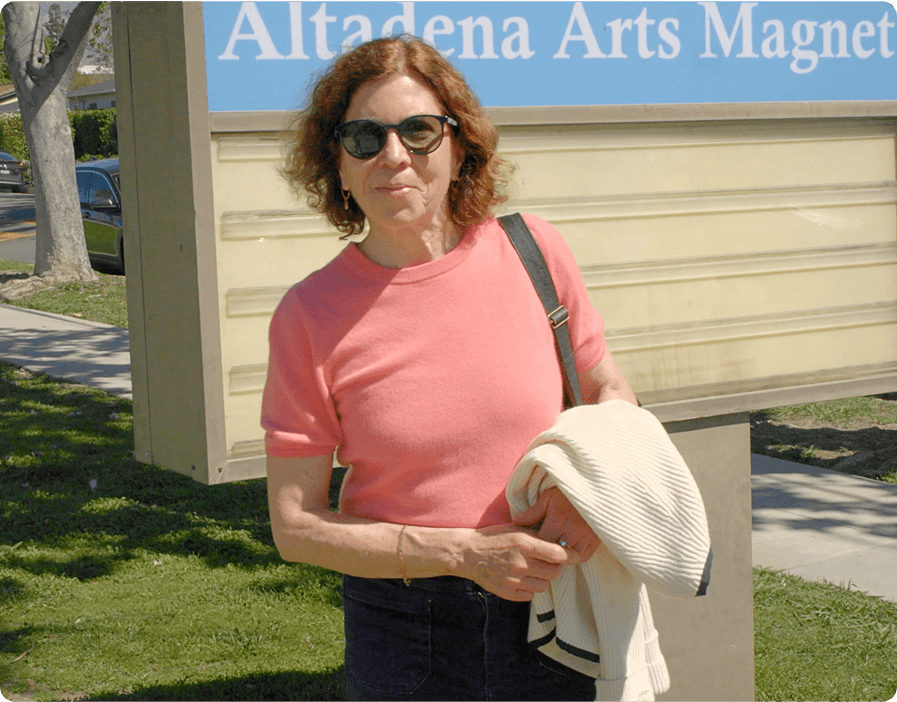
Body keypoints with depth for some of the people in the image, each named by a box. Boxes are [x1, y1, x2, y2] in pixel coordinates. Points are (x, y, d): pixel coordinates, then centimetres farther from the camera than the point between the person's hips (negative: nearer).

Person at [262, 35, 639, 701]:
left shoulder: (533, 251, -5)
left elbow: (609, 392, 9)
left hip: (550, 619, 2)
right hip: (400, 637, -1)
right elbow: (297, 527, -8)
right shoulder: (310, 315, -10)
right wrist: (465, 552, -17)